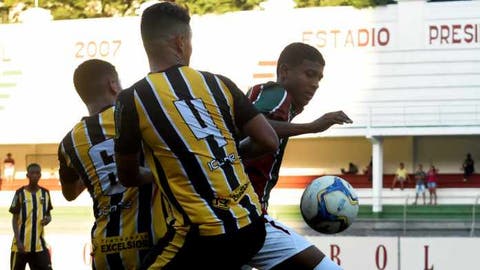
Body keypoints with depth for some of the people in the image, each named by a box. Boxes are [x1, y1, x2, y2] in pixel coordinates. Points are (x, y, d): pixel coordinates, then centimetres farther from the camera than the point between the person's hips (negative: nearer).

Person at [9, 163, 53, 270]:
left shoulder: (45, 193, 7)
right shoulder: (20, 193, -5)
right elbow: (15, 219, -4)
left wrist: (48, 219, -7)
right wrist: (18, 241, -13)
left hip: (39, 244, 3)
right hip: (22, 243, -3)